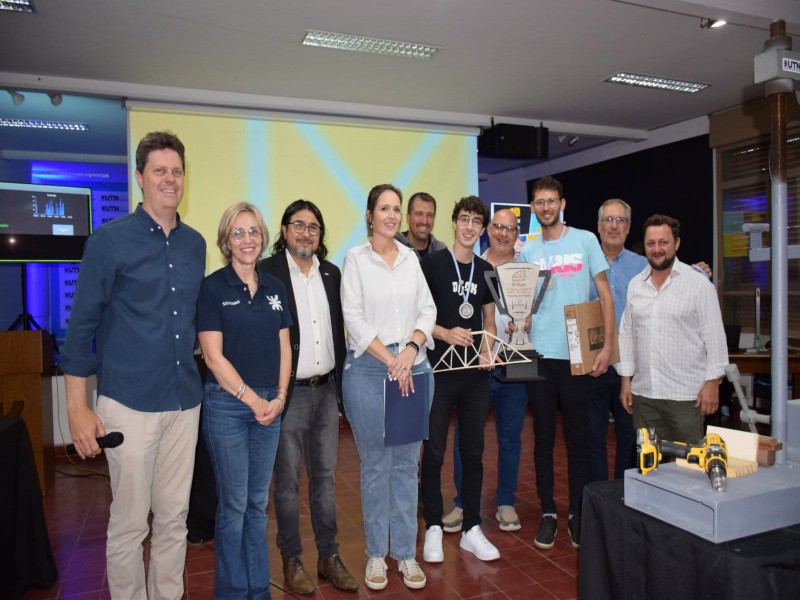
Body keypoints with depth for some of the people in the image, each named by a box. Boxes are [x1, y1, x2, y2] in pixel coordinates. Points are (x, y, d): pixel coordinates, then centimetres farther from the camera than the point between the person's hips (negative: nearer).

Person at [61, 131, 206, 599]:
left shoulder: (196, 244, 8)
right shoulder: (109, 240, -5)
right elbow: (82, 324, -5)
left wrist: (195, 375, 14)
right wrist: (78, 407, -8)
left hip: (185, 402, 4)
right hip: (129, 402, -4)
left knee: (174, 518, 14)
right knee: (129, 524, 7)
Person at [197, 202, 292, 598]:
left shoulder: (274, 287, 8)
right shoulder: (212, 287, -7)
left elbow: (283, 348, 9)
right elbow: (213, 356, -11)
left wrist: (279, 397, -3)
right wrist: (252, 399, -11)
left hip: (271, 406, 5)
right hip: (227, 405, -4)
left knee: (258, 502, 14)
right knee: (233, 503, 5)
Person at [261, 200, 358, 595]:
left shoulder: (331, 274, 8)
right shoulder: (267, 272, -8)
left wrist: (340, 381, 9)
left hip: (327, 390, 5)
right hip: (289, 392, -5)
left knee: (325, 476, 14)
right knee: (288, 480, 9)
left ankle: (329, 556, 27)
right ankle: (292, 559, 25)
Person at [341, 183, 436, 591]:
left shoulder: (411, 259, 11)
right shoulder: (355, 258, 0)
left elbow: (427, 309, 7)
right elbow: (353, 318, -7)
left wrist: (411, 349, -11)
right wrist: (390, 361, -12)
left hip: (414, 367, 3)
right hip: (368, 369, -3)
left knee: (406, 464, 10)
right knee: (375, 465, 6)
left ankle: (406, 553, 24)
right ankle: (376, 553, 22)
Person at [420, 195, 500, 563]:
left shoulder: (485, 270, 10)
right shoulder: (432, 263, -4)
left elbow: (489, 320, 15)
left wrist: (486, 351, -3)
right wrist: (445, 333, -19)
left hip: (475, 373, 4)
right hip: (438, 369, -4)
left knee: (473, 451, 10)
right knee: (434, 451, 4)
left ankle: (471, 529, 23)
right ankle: (434, 528, 19)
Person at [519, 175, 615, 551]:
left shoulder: (585, 241, 3)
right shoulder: (528, 251, 10)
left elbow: (605, 295, 1)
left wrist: (607, 345, -7)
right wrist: (519, 320, -9)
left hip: (577, 354, -2)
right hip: (539, 354, 2)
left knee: (578, 436, 7)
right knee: (543, 437, 8)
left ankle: (577, 513, 21)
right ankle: (548, 513, 20)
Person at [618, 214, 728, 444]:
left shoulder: (699, 283, -4)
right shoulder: (635, 284, 9)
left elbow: (715, 337, -5)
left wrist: (712, 382, -9)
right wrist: (626, 379, 8)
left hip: (686, 396, -4)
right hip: (643, 393, 4)